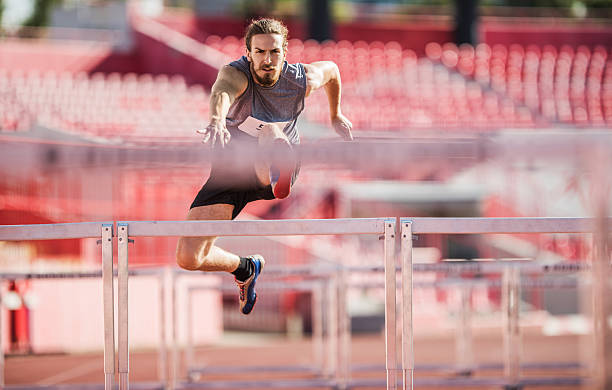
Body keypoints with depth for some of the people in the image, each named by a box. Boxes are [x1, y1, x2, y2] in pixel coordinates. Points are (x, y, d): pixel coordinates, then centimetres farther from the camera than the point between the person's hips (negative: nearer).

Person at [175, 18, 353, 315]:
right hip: (229, 172, 1)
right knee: (187, 258, -7)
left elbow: (331, 69, 15)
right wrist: (217, 119, -72)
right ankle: (245, 269, 25)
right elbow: (222, 91, -49)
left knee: (269, 132, -38)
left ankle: (279, 174, -74)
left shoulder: (302, 80, -11)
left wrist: (335, 115, 30)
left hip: (266, 170, -1)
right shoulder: (236, 74, -22)